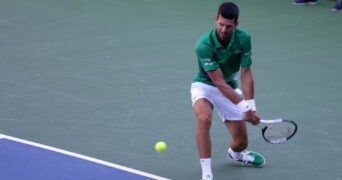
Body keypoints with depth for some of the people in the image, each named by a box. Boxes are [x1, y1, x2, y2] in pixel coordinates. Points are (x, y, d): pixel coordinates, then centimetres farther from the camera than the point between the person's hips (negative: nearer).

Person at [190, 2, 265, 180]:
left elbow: (246, 74, -13)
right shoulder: (204, 45, -30)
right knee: (204, 118, -37)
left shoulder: (243, 38, -18)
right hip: (205, 85, -4)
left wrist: (251, 107, -23)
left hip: (230, 88, 4)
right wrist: (244, 107, -30)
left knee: (241, 142, 4)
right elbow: (218, 82, -29)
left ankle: (234, 153, 45)